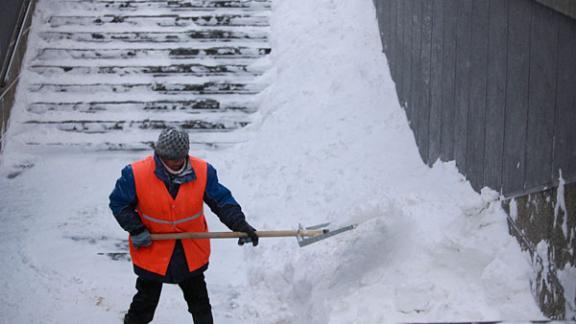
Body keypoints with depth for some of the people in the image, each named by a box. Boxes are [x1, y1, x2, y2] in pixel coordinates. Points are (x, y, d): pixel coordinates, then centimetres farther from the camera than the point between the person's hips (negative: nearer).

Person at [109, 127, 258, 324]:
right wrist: (136, 230, -17)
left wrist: (240, 224, -23)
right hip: (152, 249, -2)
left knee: (199, 299, 17)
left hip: (192, 252, 2)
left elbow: (222, 201, -9)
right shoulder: (136, 174, -20)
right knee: (146, 301, 13)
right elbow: (119, 203, -7)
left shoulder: (203, 171, -15)